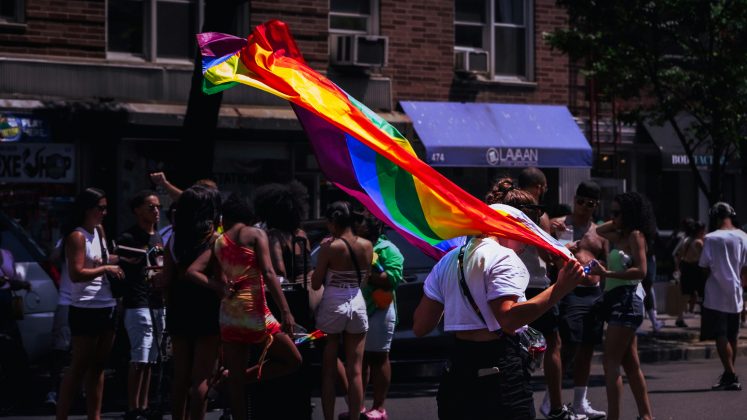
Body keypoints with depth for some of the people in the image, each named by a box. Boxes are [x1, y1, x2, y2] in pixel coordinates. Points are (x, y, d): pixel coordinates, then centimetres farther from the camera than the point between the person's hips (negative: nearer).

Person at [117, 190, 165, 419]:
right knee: (139, 360, -12)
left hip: (158, 304, 8)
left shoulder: (158, 238, 19)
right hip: (138, 305, -8)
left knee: (150, 360, 9)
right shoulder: (128, 238, -6)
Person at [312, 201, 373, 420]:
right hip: (357, 304, 4)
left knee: (329, 371, 6)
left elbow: (315, 284, -7)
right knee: (355, 372, 6)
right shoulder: (367, 245, 0)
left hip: (332, 306, -3)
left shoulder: (330, 247, -12)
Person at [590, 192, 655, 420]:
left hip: (627, 299, -9)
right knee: (630, 364, 11)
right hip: (616, 299, 9)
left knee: (611, 363, -13)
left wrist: (606, 273, -24)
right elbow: (598, 230, 36)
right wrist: (616, 224, 22)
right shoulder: (619, 237, 17)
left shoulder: (636, 235, -7)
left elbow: (641, 271, -18)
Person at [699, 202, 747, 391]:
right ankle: (729, 374, 23)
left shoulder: (711, 239, -11)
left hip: (716, 295, -5)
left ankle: (731, 376, -11)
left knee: (721, 336, -4)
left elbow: (705, 267, -6)